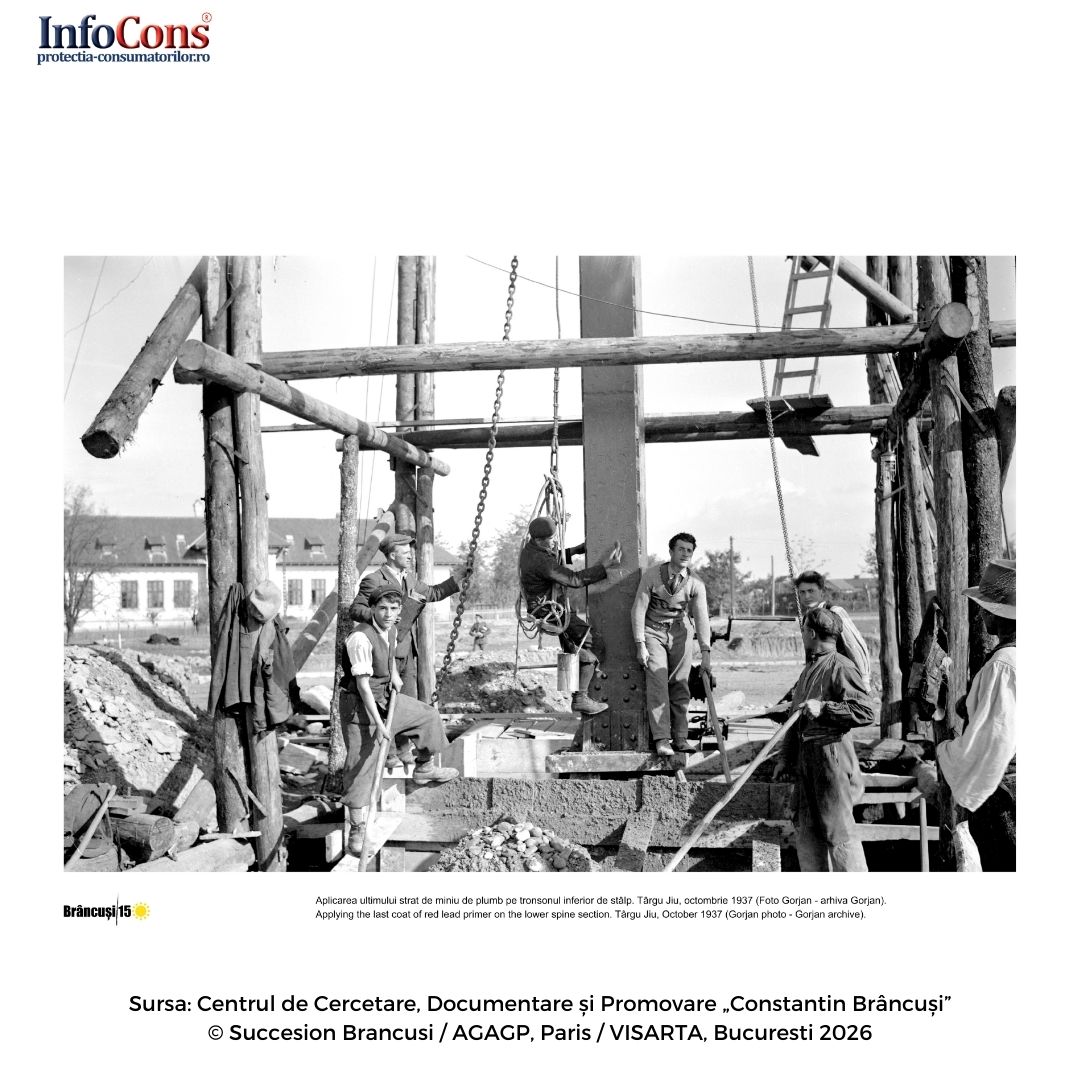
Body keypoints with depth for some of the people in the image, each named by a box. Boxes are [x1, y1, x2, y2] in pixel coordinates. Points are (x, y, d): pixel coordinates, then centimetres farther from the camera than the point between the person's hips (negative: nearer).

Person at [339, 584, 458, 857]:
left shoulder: (391, 630, 0)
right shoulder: (360, 638, -27)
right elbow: (363, 684, -29)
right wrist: (379, 723, -30)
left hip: (386, 697, 8)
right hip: (360, 703, -8)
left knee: (428, 717, 16)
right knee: (361, 765, -5)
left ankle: (424, 768, 39)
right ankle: (356, 830, 4)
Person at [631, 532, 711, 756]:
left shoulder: (695, 583, -9)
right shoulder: (652, 575, -14)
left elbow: (701, 617, -13)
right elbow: (638, 609, -12)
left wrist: (705, 654, -20)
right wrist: (640, 645, -16)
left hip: (678, 632, 3)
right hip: (652, 631, -2)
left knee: (680, 685, 0)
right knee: (657, 683, -13)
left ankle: (679, 738, 10)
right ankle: (661, 739, -13)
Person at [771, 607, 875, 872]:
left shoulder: (841, 668, -12)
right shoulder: (809, 668, 16)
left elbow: (866, 712, -20)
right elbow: (795, 717, 20)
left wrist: (823, 708, -24)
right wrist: (785, 758, 18)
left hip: (832, 757, -9)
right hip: (805, 760, 9)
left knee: (838, 830, -3)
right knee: (805, 828, 13)